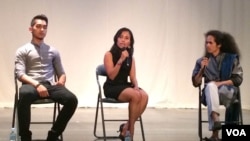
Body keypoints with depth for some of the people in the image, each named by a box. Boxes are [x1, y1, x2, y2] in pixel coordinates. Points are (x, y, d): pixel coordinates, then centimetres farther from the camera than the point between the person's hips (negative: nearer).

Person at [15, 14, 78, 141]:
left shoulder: (53, 51, 23)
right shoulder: (22, 51, 12)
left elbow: (61, 73, 23)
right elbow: (19, 74, -1)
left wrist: (61, 82, -3)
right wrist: (37, 84, -18)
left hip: (50, 85, 3)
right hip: (31, 85, -3)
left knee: (72, 99, -27)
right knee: (24, 95, -41)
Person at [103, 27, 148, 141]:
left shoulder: (131, 57, 12)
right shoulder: (109, 55, -5)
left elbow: (132, 77, 7)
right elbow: (111, 76, -14)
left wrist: (136, 86, -14)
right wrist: (121, 60, -22)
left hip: (126, 86, 6)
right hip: (112, 88, -6)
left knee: (144, 96, -26)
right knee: (135, 96, -33)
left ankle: (127, 127, -15)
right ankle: (130, 127, -15)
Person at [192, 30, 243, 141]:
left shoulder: (231, 58, 6)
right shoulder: (202, 61, 12)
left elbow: (238, 79, -2)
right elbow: (195, 83, 8)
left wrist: (220, 83, -15)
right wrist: (202, 69, -8)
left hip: (228, 91, -1)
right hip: (210, 92, 2)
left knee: (211, 86, -39)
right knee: (210, 86, -38)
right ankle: (216, 120, -59)